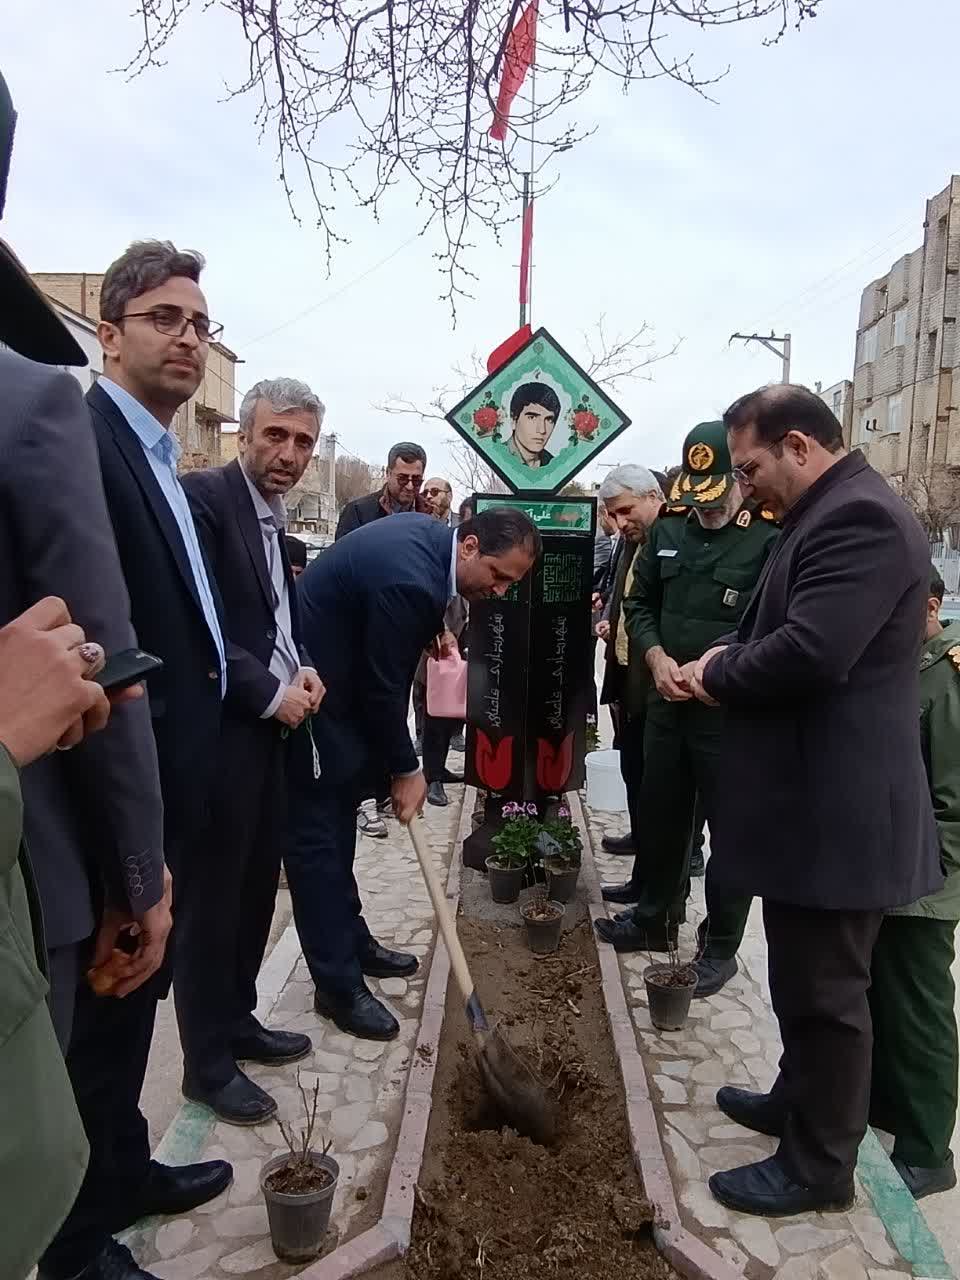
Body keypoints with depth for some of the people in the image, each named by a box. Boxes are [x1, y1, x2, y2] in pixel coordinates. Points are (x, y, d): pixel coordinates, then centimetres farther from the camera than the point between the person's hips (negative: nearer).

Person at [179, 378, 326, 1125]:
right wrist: (271, 694, -15)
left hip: (270, 733, 9)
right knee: (212, 901, 4)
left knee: (256, 891, 17)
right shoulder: (203, 497, -14)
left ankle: (238, 1022, 34)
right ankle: (208, 1063, 19)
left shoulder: (273, 516, 15)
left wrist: (302, 670, 3)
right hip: (221, 735, -9)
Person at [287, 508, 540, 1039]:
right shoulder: (410, 579, -30)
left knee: (337, 826, 19)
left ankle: (351, 941, 33)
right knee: (319, 836, -2)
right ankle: (338, 985, 9)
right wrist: (404, 770, -9)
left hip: (336, 674, 11)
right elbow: (382, 687, -21)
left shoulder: (428, 535, -1)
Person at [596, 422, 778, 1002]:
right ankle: (655, 917, 38)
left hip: (733, 713, -6)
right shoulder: (670, 528, 7)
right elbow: (640, 603, 13)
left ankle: (721, 948, 24)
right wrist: (656, 656, -3)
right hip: (667, 702, 6)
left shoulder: (772, 536, -12)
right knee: (661, 817, 18)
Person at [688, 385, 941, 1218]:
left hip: (837, 808, -10)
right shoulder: (832, 514, 14)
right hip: (816, 797, 10)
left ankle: (820, 1165, 24)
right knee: (806, 980, 24)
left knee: (822, 991, 6)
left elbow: (810, 652, -31)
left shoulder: (858, 517, -20)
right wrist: (727, 661, 0)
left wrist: (718, 673, -13)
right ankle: (802, 1099, 42)